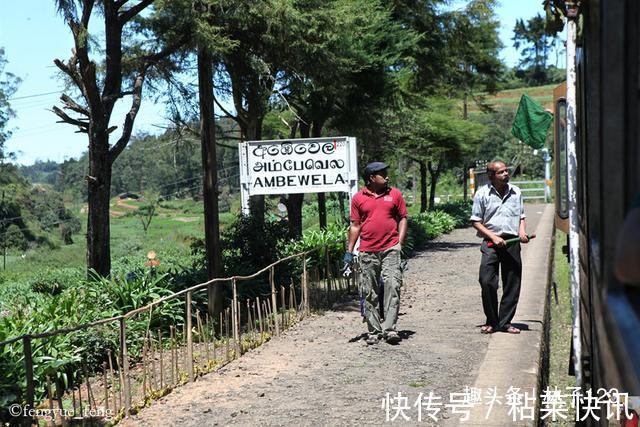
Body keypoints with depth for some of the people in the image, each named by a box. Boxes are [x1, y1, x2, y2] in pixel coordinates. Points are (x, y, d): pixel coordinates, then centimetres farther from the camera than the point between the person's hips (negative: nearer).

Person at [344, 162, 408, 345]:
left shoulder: (395, 194, 7)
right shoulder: (358, 198, 6)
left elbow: (402, 218, 11)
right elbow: (355, 225, 10)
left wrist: (400, 243, 0)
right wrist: (349, 251, 6)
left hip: (390, 249, -1)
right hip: (367, 252, 1)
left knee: (392, 286, -11)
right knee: (370, 292, 4)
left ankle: (390, 328, -9)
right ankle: (374, 331, 13)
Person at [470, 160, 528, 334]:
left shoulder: (516, 192, 12)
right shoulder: (482, 193, 0)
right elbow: (476, 221, 1)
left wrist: (522, 231, 1)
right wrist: (493, 237, -10)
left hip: (512, 243, 3)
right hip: (490, 243, -3)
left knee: (512, 284, 3)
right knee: (487, 281, -12)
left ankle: (505, 322, 14)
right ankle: (491, 322, 4)